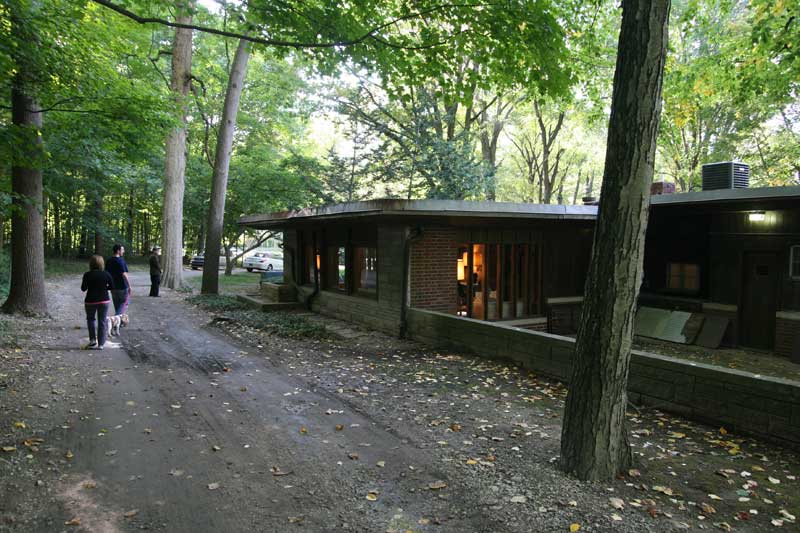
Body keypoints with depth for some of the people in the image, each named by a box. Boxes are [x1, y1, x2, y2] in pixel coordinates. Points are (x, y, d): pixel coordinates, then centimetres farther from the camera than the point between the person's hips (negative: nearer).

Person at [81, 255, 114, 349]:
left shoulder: (87, 275, -10)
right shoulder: (106, 274, -5)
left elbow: (83, 288, -6)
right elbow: (112, 286, -1)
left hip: (90, 301, -1)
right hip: (104, 300, 1)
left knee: (91, 319, 21)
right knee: (102, 322, 6)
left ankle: (93, 340, 14)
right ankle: (101, 344, 8)